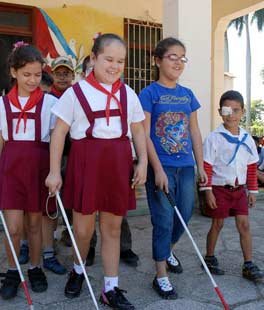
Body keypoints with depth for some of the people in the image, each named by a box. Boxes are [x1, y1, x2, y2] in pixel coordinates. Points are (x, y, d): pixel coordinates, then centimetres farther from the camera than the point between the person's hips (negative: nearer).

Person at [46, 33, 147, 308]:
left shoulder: (128, 94, 9)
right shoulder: (76, 92, -2)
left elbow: (138, 131, 12)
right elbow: (59, 132, -3)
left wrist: (142, 162, 1)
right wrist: (54, 171, -6)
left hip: (118, 162, 3)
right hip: (86, 161, -3)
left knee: (112, 228, 10)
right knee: (83, 228, 6)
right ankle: (77, 270, 38)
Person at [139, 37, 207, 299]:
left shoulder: (188, 95, 11)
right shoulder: (149, 93, -6)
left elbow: (194, 132, 13)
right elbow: (144, 135, -11)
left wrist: (201, 166, 11)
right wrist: (158, 169, -16)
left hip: (185, 166, 6)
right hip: (160, 167, -5)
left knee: (184, 215, 14)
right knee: (164, 220, 0)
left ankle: (168, 250, 43)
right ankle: (161, 276, 16)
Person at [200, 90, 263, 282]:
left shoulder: (247, 139, 5)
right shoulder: (214, 138, -9)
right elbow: (207, 166, -10)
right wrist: (208, 191, -14)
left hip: (239, 189, 4)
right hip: (220, 189, -4)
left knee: (244, 225, 3)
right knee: (217, 224, 7)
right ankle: (210, 258, 26)